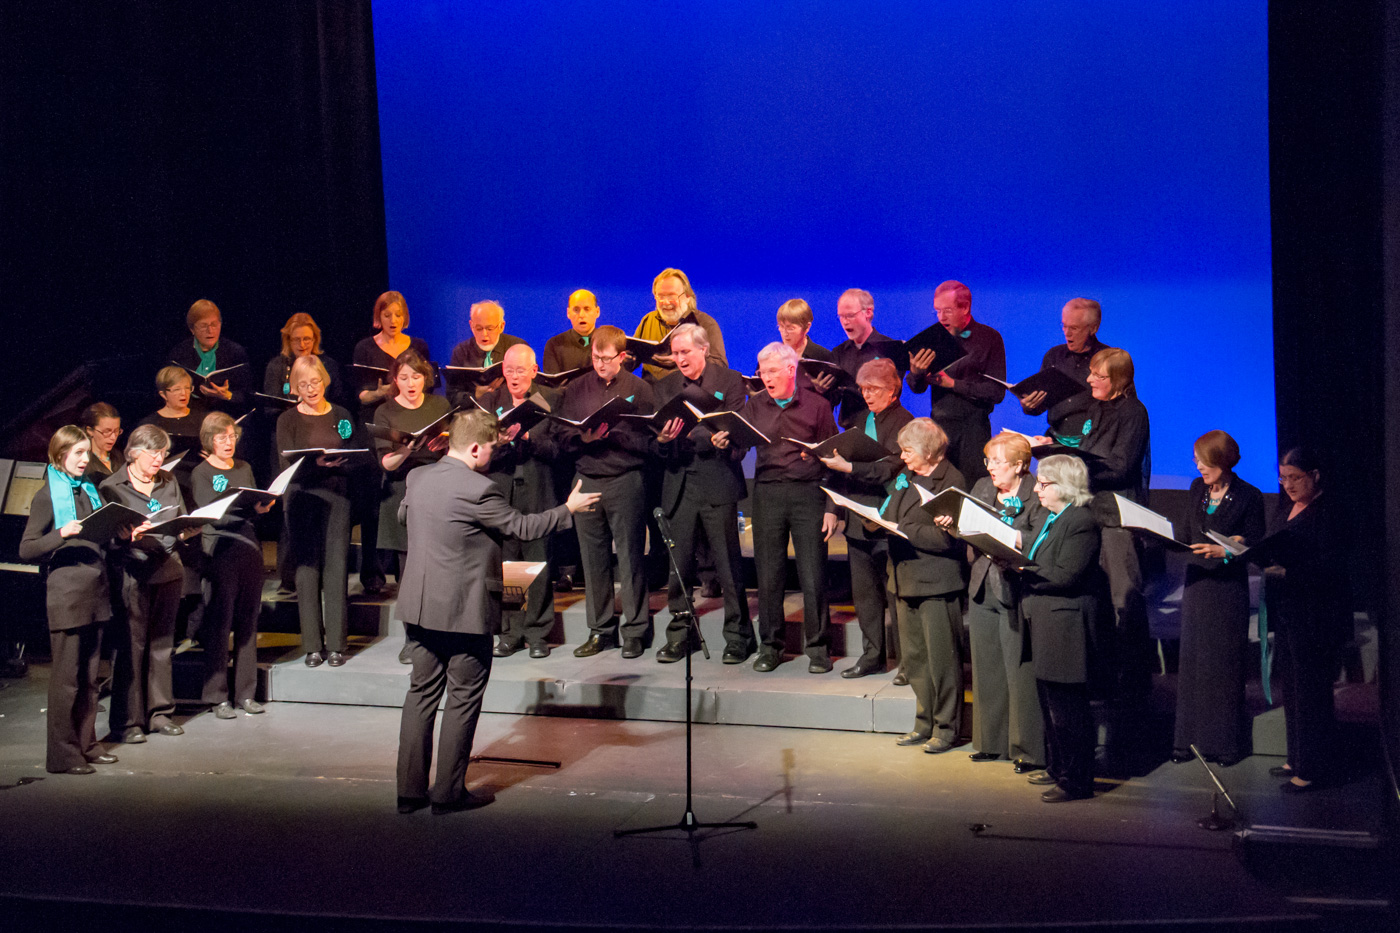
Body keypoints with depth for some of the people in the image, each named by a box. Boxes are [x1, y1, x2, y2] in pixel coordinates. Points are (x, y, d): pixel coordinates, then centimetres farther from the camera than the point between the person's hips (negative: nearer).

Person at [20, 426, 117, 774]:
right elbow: (26, 549, -10)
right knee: (66, 678, -4)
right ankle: (62, 755, 0)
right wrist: (60, 535, -24)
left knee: (89, 676, 12)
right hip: (66, 595, -7)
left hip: (95, 594, 7)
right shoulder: (47, 497, -6)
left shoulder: (89, 490, 15)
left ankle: (86, 744, 20)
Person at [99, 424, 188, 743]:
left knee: (162, 644, 10)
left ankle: (159, 712, 19)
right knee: (131, 646, -4)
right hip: (133, 573, -5)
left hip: (168, 570, 5)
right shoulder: (112, 486, -2)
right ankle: (127, 720, 2)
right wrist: (130, 536, -25)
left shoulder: (169, 482, 14)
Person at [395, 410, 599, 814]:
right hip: (465, 610, -7)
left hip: (418, 606, 7)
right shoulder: (478, 490, -19)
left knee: (421, 692, 13)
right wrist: (568, 509, 2)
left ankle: (409, 790, 15)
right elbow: (523, 527, -10)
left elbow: (403, 514, 23)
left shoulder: (417, 478, 3)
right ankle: (448, 792, 8)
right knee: (463, 699, 5)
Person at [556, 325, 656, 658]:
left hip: (626, 480, -3)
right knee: (593, 558, 6)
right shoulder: (576, 389, 11)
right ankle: (600, 630, 16)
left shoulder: (638, 389, 2)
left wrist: (611, 435, -17)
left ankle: (636, 631, 7)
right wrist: (583, 437, -12)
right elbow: (563, 437, 8)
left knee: (630, 557, -1)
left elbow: (646, 440, -5)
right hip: (587, 478, 3)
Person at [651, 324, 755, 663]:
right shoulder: (666, 387, 13)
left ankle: (737, 636, 8)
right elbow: (658, 446, 10)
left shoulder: (730, 381, 2)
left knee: (728, 564, -1)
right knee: (679, 563, 5)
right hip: (679, 485, 4)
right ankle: (680, 634, 16)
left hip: (717, 483, -4)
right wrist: (663, 439, -15)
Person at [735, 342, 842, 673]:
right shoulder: (755, 405, 10)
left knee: (813, 575, -2)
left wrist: (832, 508, -2)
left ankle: (818, 648, 8)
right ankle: (771, 646, 16)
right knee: (768, 574, 5)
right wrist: (725, 443, -23)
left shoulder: (816, 405, 2)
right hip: (767, 493, 2)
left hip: (808, 493, -2)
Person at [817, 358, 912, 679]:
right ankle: (872, 655, 20)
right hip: (858, 519, 8)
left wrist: (847, 467, -27)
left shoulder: (903, 423, -10)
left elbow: (890, 469, -22)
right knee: (863, 592, 11)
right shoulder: (862, 421, 15)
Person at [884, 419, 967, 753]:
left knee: (942, 659, 0)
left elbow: (945, 538, -21)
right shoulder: (905, 476, 13)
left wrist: (903, 531, -21)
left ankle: (947, 727, 10)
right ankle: (925, 722, 25)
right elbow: (889, 513, 21)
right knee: (913, 657, 14)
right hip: (906, 578, 9)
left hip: (938, 582, -8)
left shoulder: (952, 481, -14)